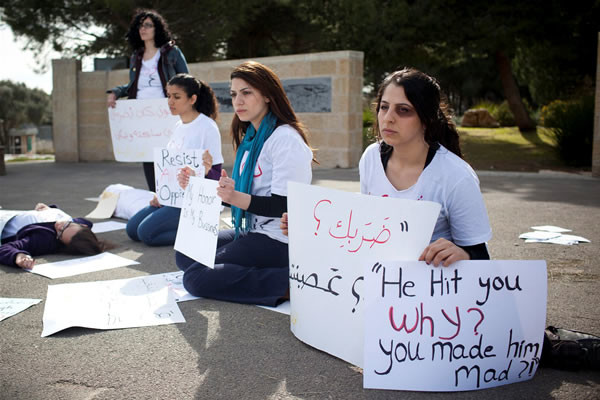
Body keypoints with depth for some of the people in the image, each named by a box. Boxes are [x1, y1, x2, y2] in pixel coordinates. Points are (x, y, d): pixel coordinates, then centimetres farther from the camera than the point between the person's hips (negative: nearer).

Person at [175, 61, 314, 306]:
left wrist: (237, 198, -33)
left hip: (278, 240, -10)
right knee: (184, 256, 11)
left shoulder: (286, 138, -15)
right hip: (251, 231, 10)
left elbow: (286, 205, -22)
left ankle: (290, 283, -18)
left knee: (195, 278, -17)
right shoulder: (251, 138, 13)